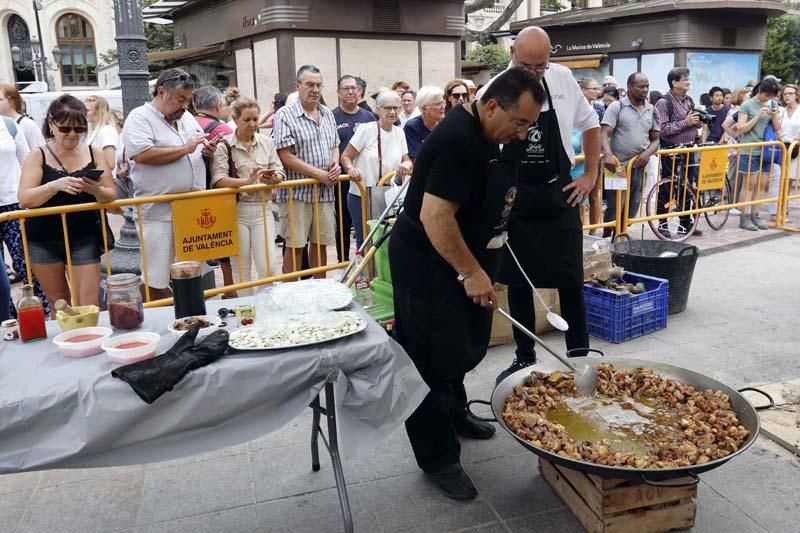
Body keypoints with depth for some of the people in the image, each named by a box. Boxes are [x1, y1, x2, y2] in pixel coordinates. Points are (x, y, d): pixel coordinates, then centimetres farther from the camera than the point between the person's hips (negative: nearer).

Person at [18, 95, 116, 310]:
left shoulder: (94, 153, 2)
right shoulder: (38, 156, -1)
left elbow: (111, 196, 2)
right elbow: (24, 199, -10)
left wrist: (96, 190, -21)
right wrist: (56, 185, -27)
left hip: (84, 239, 0)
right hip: (43, 241, 0)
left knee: (89, 306, -4)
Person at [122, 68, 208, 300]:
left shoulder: (187, 118, 17)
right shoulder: (140, 118, -5)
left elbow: (198, 153, 27)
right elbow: (142, 155, -21)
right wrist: (184, 149, -15)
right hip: (160, 213, -6)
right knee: (157, 281, 0)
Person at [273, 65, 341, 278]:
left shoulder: (328, 114, 12)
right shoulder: (285, 115, -8)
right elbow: (286, 157, -14)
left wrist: (335, 165, -1)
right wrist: (320, 174, -15)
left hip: (325, 191, 6)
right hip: (297, 192, -5)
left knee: (320, 243, 12)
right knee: (295, 247, 0)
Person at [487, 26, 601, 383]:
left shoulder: (563, 79, -3)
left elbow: (590, 125, 12)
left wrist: (590, 176, 6)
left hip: (559, 198, 1)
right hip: (513, 202, 0)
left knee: (570, 279, 5)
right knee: (517, 282, 8)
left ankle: (579, 355, 21)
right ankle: (524, 358, 24)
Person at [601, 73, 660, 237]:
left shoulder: (652, 110, 10)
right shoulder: (616, 107, -4)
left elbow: (655, 139, 14)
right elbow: (604, 134, -12)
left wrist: (648, 153, -8)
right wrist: (608, 154, -30)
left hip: (639, 168, 5)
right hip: (618, 166, -5)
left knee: (631, 210, 11)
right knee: (614, 209, -4)